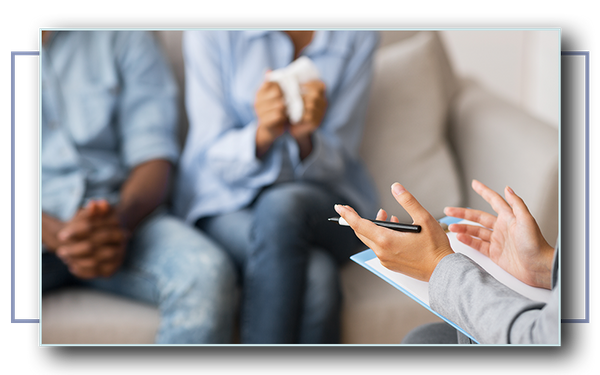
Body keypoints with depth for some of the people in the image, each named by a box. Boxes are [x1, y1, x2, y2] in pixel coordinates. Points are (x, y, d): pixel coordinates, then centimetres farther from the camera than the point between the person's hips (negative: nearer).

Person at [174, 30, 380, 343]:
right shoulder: (210, 35, -8)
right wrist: (263, 134, -30)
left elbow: (335, 164, -2)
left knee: (283, 204, -36)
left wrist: (305, 138, -26)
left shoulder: (358, 37, -3)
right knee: (316, 276, -34)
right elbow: (213, 156, -8)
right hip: (226, 201, -1)